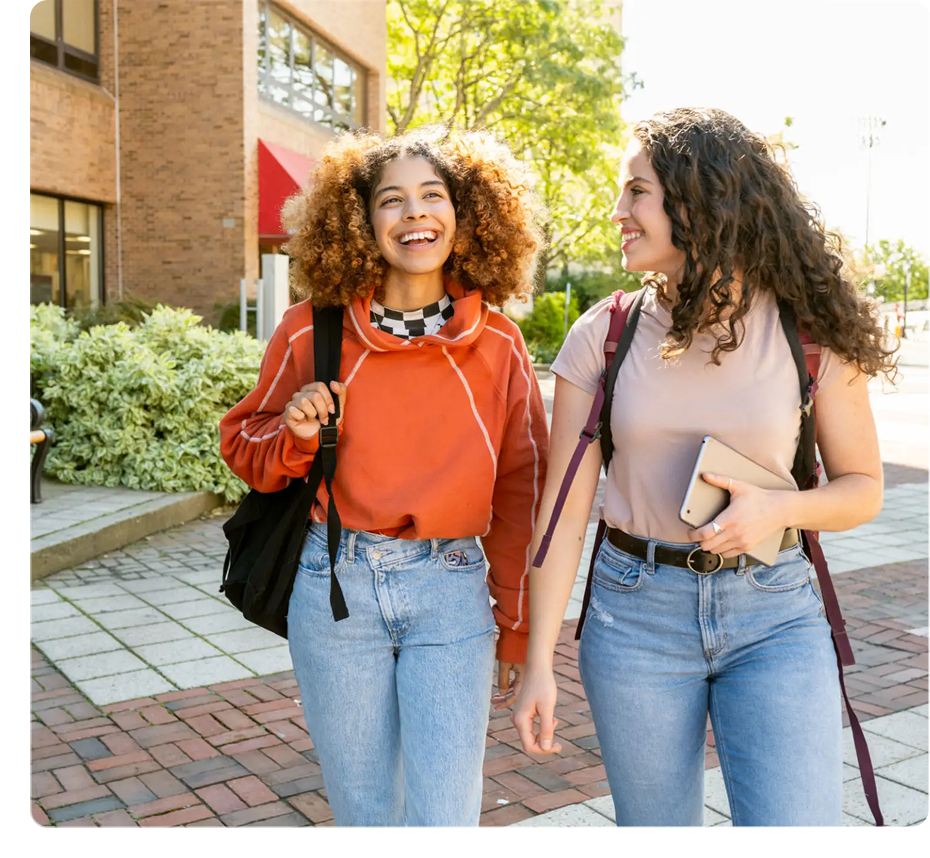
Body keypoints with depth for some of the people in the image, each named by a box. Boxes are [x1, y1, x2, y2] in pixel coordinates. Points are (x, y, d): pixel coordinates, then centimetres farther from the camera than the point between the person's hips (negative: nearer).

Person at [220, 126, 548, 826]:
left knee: (446, 814, 0)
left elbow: (520, 492, 4)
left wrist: (518, 628, 6)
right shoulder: (312, 331, -3)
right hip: (336, 585, 1)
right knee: (363, 811, 16)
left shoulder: (498, 345, -2)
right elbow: (245, 450, 9)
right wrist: (296, 433, -14)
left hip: (451, 592, 0)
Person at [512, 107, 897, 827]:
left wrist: (780, 509, -17)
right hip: (635, 612, 1)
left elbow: (863, 488, 5)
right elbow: (564, 507, -2)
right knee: (655, 820, 13)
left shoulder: (808, 332, -4)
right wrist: (540, 660, -3)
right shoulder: (604, 335, -3)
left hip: (774, 613, 0)